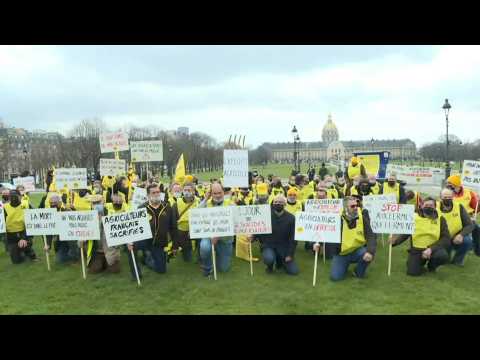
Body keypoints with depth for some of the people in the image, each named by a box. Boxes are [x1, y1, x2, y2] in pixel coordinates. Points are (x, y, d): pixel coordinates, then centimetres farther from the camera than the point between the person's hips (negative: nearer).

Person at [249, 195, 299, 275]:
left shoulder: (291, 218, -6)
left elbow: (293, 237, -3)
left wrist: (290, 254, -8)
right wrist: (253, 236, -18)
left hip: (284, 247, 1)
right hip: (268, 245, -1)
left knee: (294, 271, -6)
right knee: (269, 258, -34)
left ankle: (280, 261, 27)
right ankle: (270, 266, 6)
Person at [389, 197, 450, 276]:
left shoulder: (440, 219, 0)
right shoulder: (414, 218, 0)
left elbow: (446, 239, -7)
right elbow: (404, 234, -3)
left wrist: (431, 249, -22)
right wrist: (395, 241, -26)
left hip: (433, 249, 1)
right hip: (416, 250, -1)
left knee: (443, 256, -32)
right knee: (413, 272, -20)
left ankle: (432, 265, 5)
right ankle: (420, 264, 17)